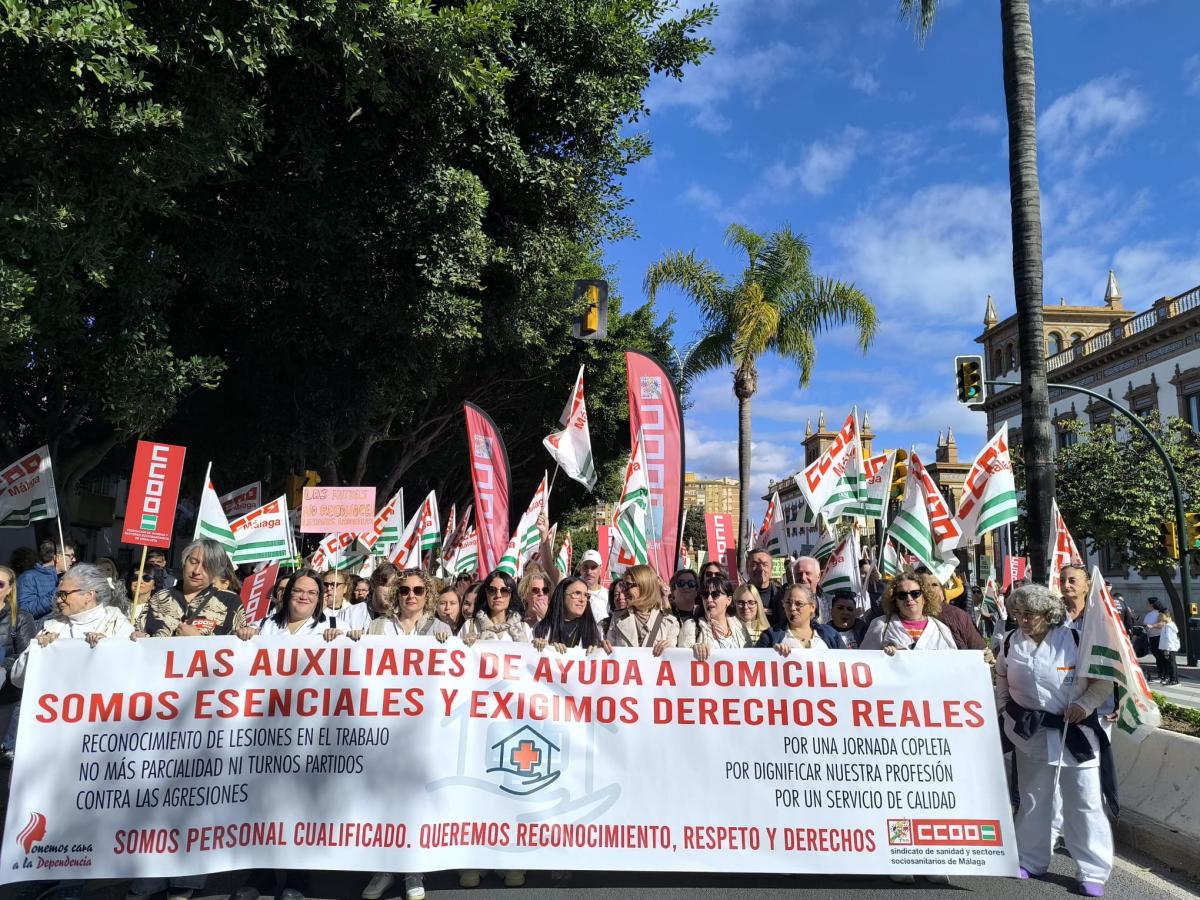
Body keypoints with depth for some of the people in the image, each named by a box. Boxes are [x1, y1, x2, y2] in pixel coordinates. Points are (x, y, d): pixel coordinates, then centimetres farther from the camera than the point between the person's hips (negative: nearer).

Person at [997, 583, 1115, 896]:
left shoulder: (1075, 641, -12)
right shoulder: (1010, 643, 1)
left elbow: (1102, 681, -8)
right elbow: (1002, 682, 14)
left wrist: (1084, 705, -21)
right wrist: (1002, 715, 9)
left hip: (1076, 732, -3)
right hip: (1030, 734, 3)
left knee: (1085, 802, 3)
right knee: (1033, 799, 15)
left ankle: (1093, 872, 17)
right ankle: (1031, 861, 30)